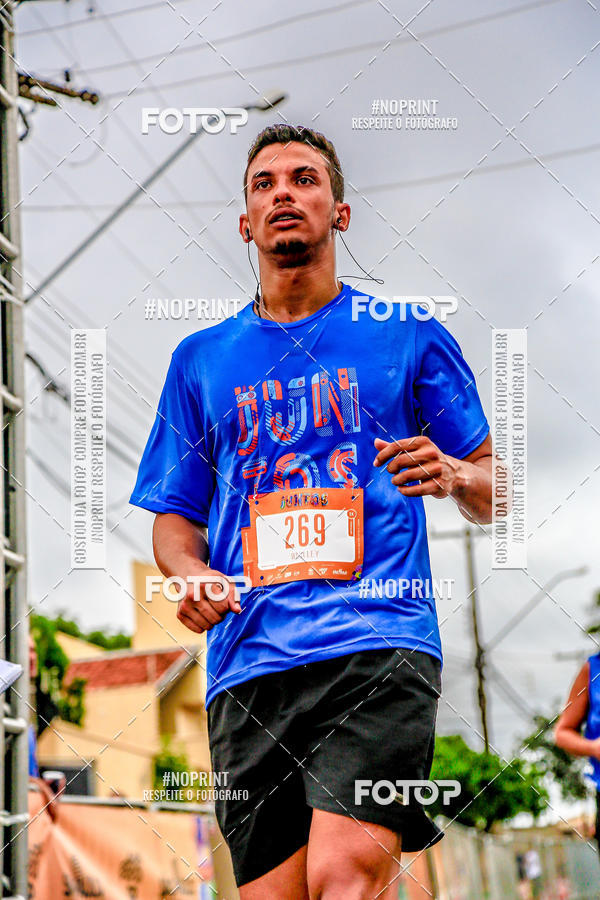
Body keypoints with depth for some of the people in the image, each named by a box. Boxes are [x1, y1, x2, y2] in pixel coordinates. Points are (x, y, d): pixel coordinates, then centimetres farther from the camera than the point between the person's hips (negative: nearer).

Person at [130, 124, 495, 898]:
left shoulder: (410, 335, 13)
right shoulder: (201, 361, 19)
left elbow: (491, 496, 16)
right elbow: (174, 518, 21)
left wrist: (453, 476, -7)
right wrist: (189, 573, -1)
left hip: (380, 642, -3)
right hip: (248, 666, 3)